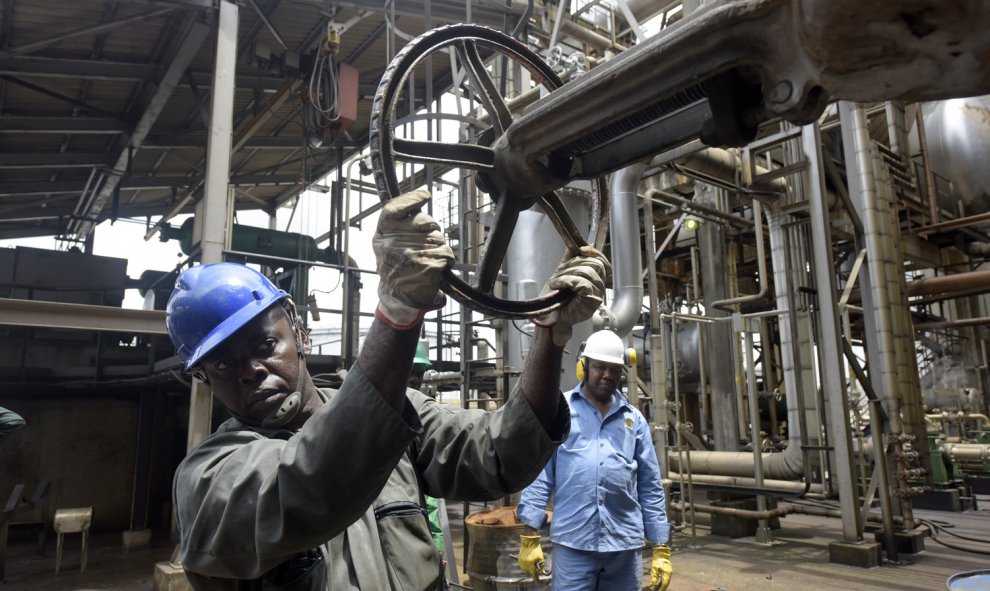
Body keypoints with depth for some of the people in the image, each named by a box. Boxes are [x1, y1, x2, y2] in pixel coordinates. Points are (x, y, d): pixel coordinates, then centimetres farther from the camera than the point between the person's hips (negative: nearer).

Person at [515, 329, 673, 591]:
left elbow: (650, 486, 9)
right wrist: (530, 536, -6)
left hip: (626, 544, 3)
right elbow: (539, 475, -3)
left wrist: (661, 547, 7)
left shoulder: (634, 419, 8)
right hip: (572, 543, -3)